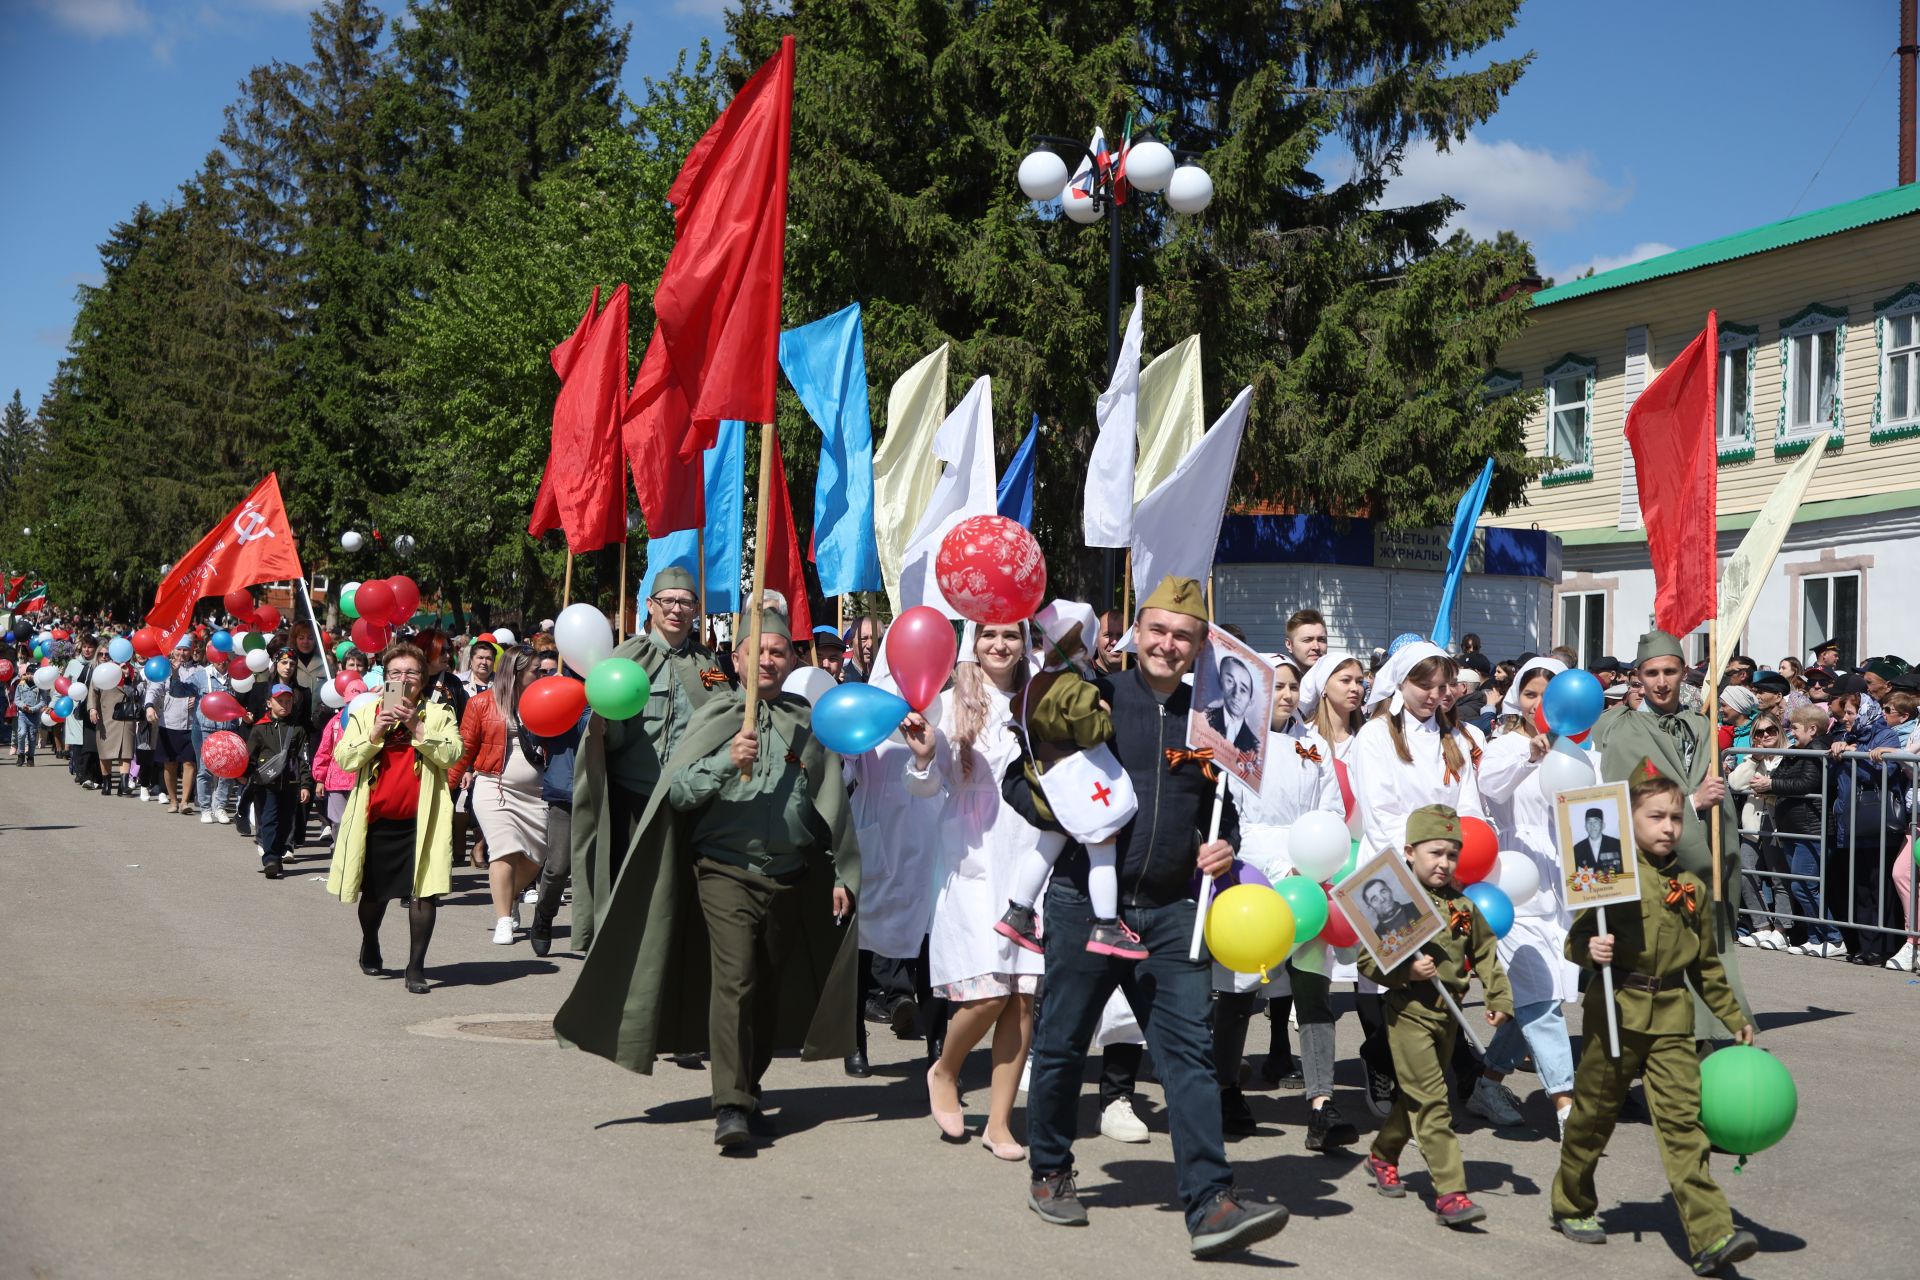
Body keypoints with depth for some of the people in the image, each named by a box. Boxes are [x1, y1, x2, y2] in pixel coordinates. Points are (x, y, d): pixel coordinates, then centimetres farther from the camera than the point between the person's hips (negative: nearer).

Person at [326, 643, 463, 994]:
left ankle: (416, 967, -1)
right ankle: (370, 946, 44)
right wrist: (376, 733, -14)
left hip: (420, 820, -2)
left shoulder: (438, 714, 5)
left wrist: (417, 727, -18)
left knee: (424, 892, -9)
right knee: (374, 893, 16)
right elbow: (344, 758, -2)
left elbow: (452, 753, -11)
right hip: (376, 819, 2)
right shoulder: (366, 714, 8)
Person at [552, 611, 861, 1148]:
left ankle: (746, 1088, 28)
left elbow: (834, 803, 14)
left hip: (790, 877, 3)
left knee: (771, 990, 10)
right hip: (725, 869, -3)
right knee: (734, 978, -17)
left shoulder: (809, 721, 10)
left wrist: (842, 873, 11)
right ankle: (730, 1106, -18)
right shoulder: (715, 715, 3)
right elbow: (678, 792, -6)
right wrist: (726, 761, -21)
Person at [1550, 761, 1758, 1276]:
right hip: (1615, 1012, -3)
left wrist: (1734, 1017, 21)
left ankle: (1711, 1237, -11)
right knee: (1593, 1116, 9)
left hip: (1671, 1020, 3)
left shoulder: (1693, 889, 10)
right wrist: (1589, 951, -26)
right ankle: (1572, 1208, 30)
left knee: (1682, 1121, -6)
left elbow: (1706, 965, 19)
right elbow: (1576, 938, -4)